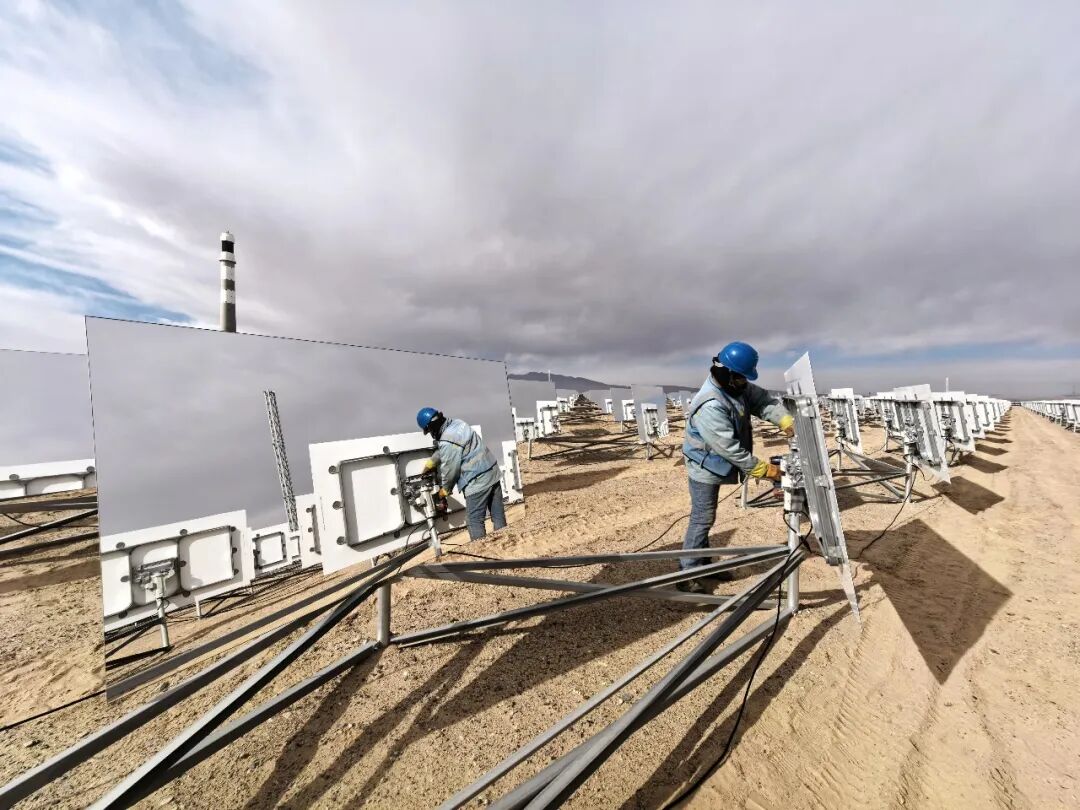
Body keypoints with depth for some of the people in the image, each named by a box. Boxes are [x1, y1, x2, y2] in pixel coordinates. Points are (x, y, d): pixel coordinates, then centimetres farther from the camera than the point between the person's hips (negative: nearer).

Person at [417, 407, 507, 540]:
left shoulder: (448, 442, -21)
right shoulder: (457, 423, 7)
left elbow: (450, 469, -11)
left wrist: (445, 488, 7)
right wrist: (431, 462, 33)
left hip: (477, 481, -9)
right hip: (492, 472, 9)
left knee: (475, 521, 3)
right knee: (498, 515, 15)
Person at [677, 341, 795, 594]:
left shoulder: (737, 387, -3)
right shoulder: (710, 406, -33)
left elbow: (764, 400, -4)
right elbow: (730, 448, -30)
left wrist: (786, 421, -23)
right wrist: (763, 469, -23)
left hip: (714, 467, 9)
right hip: (705, 469, -9)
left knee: (706, 518, 19)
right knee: (702, 519, -2)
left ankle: (703, 562, 35)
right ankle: (687, 574, 9)